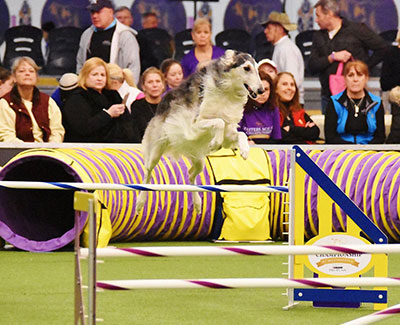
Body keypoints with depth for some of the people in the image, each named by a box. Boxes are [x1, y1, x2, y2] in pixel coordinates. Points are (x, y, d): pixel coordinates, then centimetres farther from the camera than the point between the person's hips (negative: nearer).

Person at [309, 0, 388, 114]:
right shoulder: (319, 36, 14)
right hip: (328, 95, 5)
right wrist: (332, 57, -10)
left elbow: (382, 48, -1)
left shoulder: (357, 29, -1)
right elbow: (312, 66, 5)